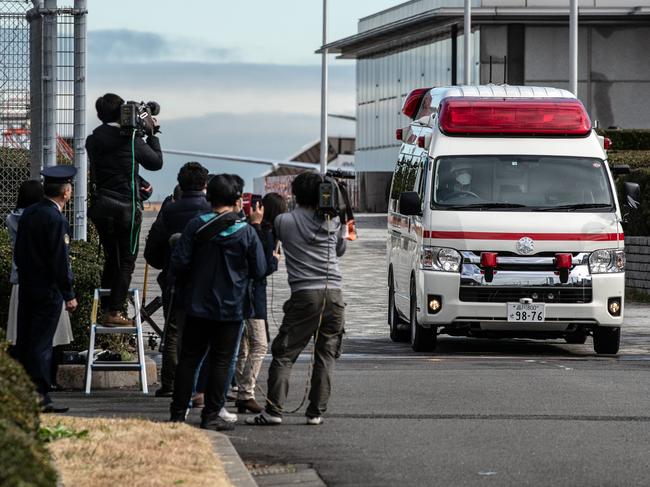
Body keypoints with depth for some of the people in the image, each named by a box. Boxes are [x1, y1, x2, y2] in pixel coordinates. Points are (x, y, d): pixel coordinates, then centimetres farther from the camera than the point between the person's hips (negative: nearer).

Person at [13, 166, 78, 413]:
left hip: (26, 287, 8)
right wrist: (69, 295, -14)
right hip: (48, 289, -8)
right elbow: (60, 260, -18)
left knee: (24, 341, 11)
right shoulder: (56, 219, -17)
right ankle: (40, 397, -6)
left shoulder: (28, 213, 8)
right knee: (41, 344, -6)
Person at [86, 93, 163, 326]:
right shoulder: (131, 140, -12)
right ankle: (114, 312, -5)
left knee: (110, 258, 16)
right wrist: (152, 134, 13)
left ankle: (106, 309, 18)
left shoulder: (93, 141, 4)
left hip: (101, 207, 5)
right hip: (126, 207, -5)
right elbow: (156, 162, 2)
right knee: (126, 261, 1)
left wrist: (140, 183, 17)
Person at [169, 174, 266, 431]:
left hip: (197, 306, 2)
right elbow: (259, 270, -1)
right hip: (231, 308, -2)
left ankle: (178, 413, 11)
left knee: (188, 358, 10)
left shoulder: (196, 226, -6)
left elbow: (178, 264, -8)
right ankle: (211, 415, 5)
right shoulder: (247, 232, -7)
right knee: (222, 362, 6)